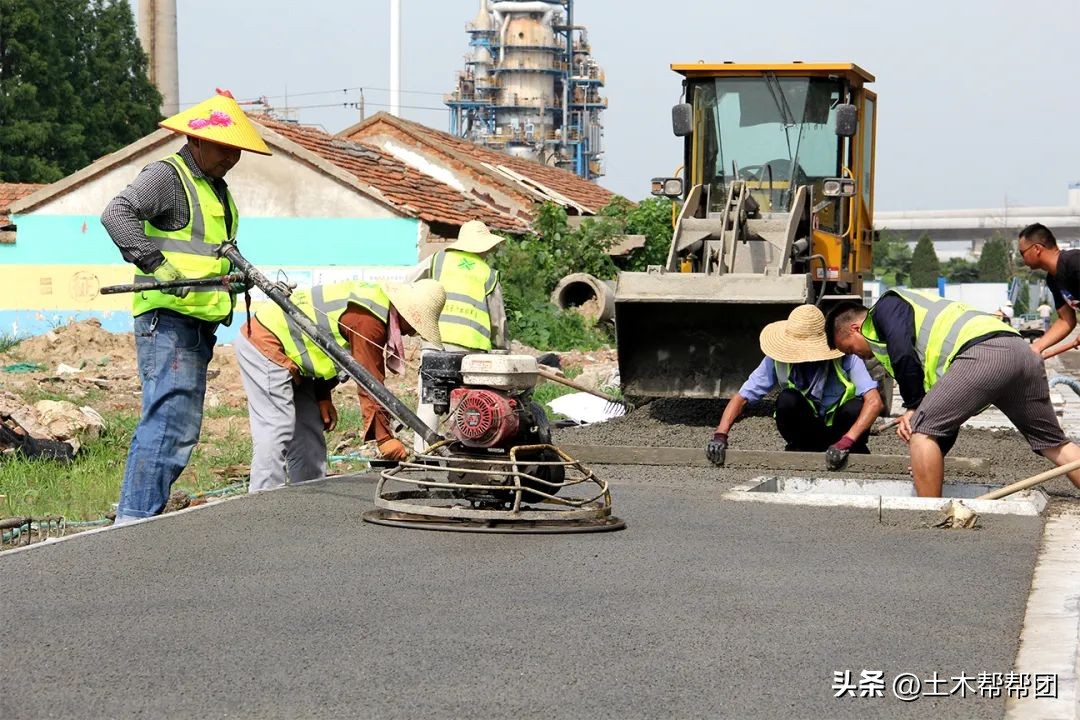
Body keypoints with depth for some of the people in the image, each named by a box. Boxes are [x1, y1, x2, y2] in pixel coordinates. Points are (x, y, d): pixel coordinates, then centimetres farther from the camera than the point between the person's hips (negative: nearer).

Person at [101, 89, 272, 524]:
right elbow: (116, 213, -23)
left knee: (183, 426, 11)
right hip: (168, 320, -10)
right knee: (169, 419, -17)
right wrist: (154, 263, -31)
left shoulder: (216, 188, 23)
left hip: (198, 325, 10)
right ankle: (134, 517, -18)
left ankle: (140, 514, 17)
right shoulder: (166, 176, -8)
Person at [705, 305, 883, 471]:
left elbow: (874, 401, -33)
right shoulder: (778, 361, -18)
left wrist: (845, 442, -44)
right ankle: (798, 450, -6)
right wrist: (720, 435, -31)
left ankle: (857, 454, -6)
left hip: (839, 429, -1)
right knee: (787, 400, -29)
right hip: (806, 432, 1)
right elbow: (742, 397, -14)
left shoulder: (846, 358, -25)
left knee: (854, 408, -34)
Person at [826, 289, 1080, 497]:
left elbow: (902, 354, -9)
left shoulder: (885, 307, 13)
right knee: (1053, 444, 18)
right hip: (1022, 352, 10)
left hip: (983, 354, -10)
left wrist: (913, 406, 4)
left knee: (922, 429, -2)